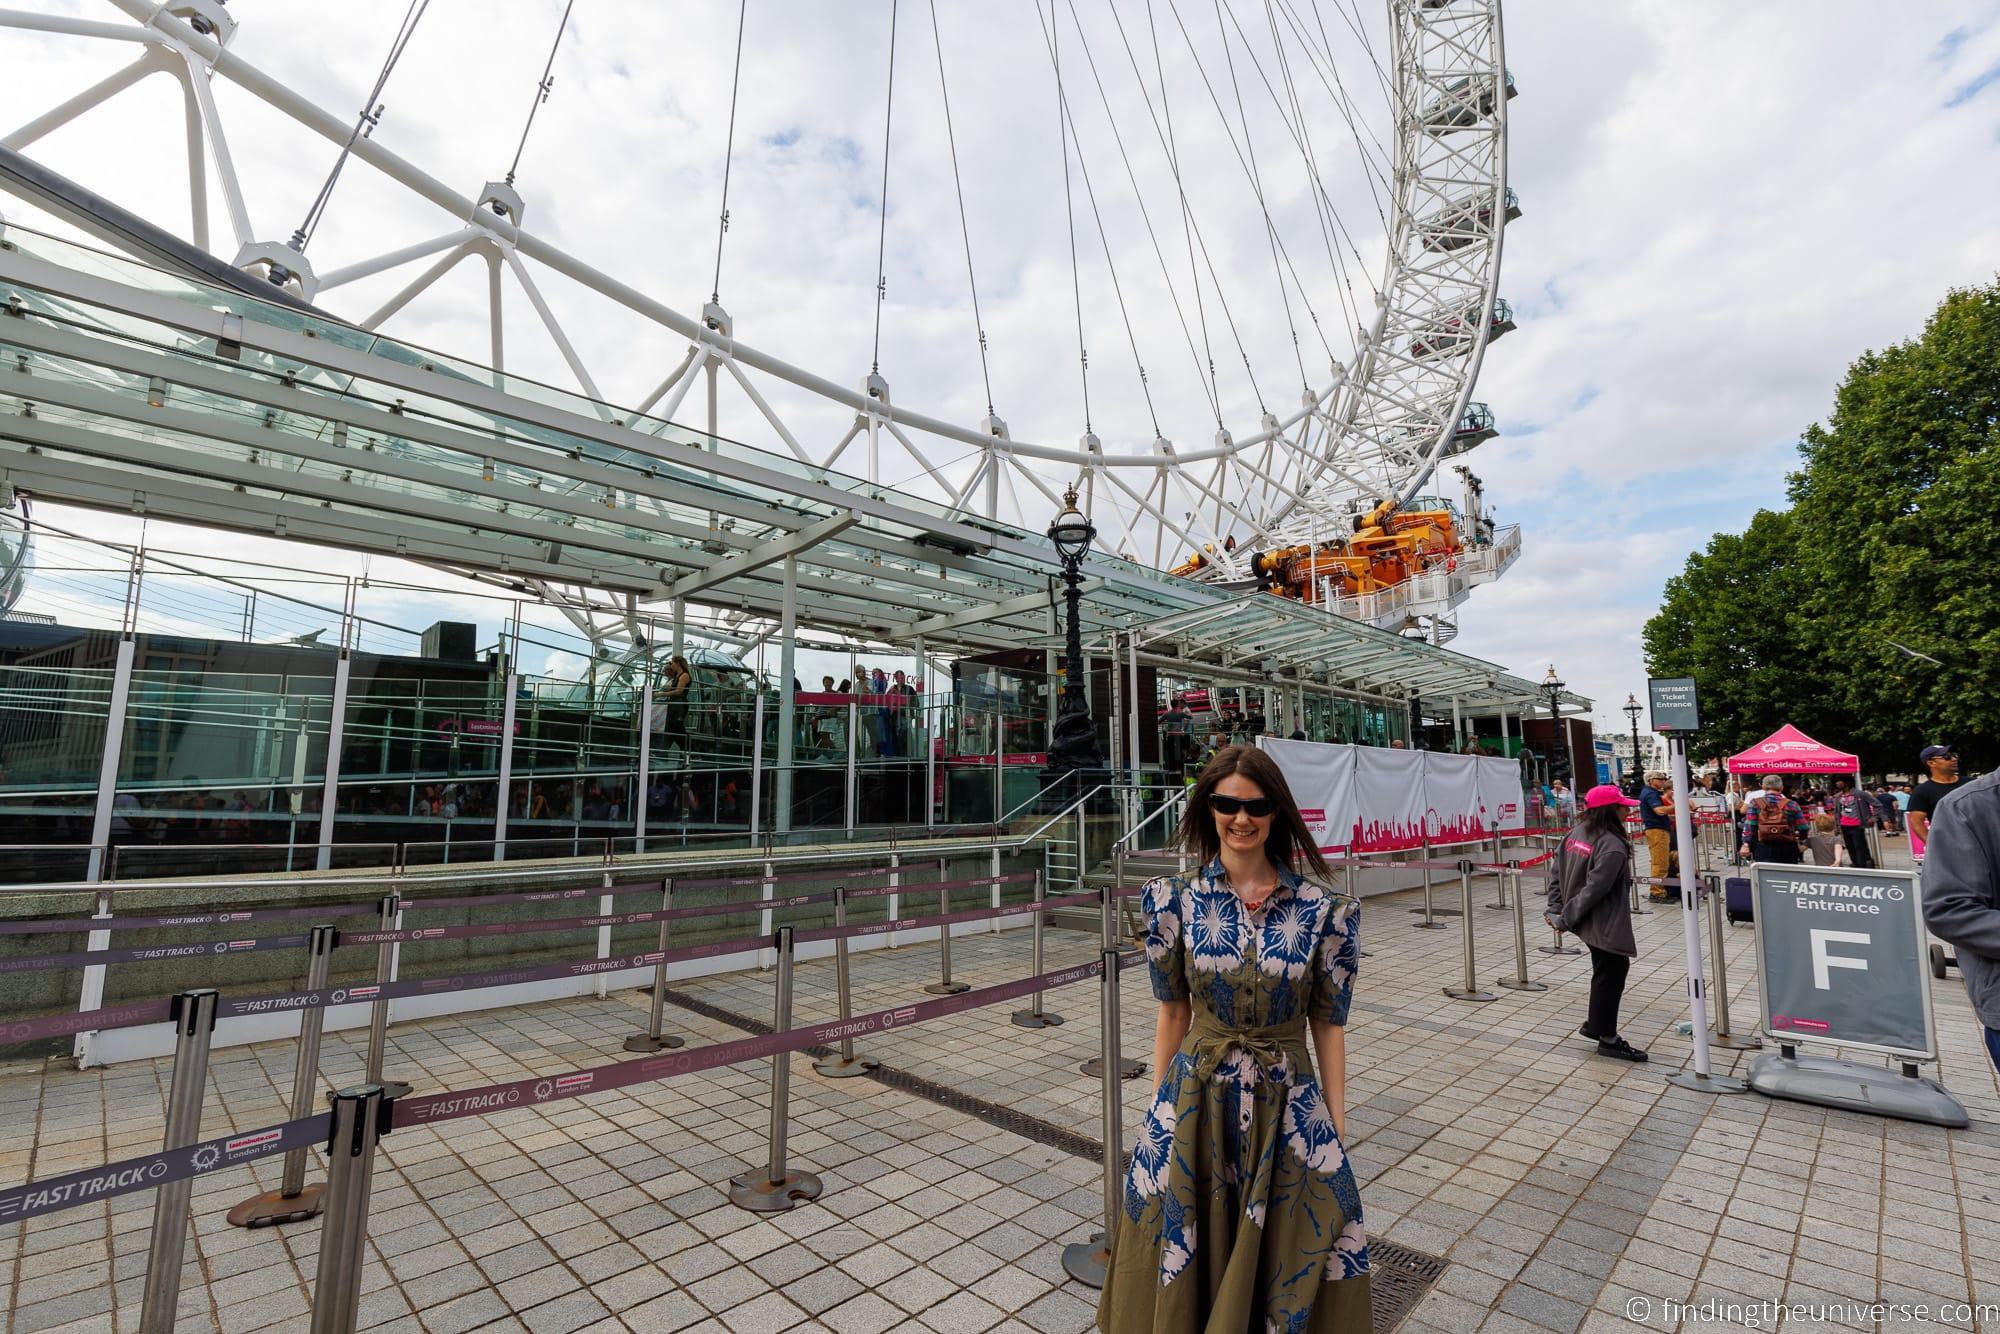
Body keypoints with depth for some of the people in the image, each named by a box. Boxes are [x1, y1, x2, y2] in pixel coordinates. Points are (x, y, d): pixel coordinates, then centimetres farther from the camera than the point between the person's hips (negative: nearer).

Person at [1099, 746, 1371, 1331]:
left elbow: (1328, 1026, -2)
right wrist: (1162, 1103, 5)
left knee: (1293, 1254, 14)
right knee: (1187, 1262, 16)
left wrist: (1337, 1127, 0)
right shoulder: (1177, 901, -7)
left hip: (1288, 1106, 0)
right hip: (1196, 1100, 1)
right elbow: (1173, 1012, 1)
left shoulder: (1323, 910, -9)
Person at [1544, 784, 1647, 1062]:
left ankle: (1595, 1023, 31)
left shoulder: (1575, 833, 4)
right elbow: (1594, 890, -25)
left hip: (1587, 921, 8)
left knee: (1609, 969, 21)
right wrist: (1564, 919, -18)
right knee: (1610, 974, 4)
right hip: (1605, 924, -8)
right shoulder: (1612, 846, -22)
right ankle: (1607, 1039, 15)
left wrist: (1555, 909, 7)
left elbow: (1557, 873, 7)